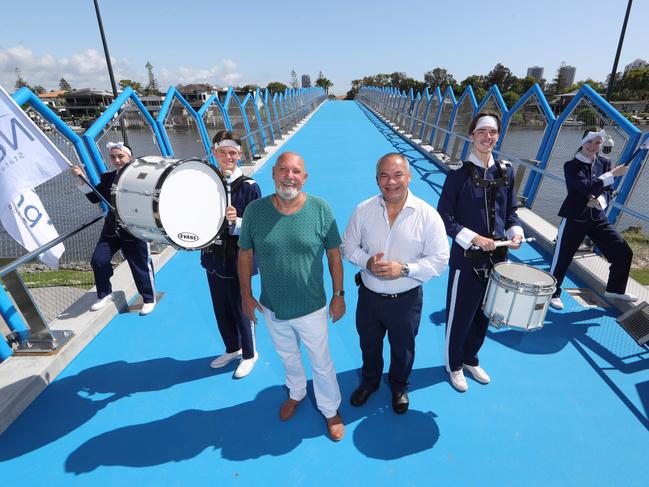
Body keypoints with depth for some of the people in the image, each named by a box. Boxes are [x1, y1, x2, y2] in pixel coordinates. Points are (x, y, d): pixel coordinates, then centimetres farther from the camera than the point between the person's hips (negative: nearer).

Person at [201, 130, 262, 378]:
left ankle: (249, 354, 35)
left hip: (237, 261, -5)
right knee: (221, 309, 20)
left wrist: (235, 221, -30)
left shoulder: (249, 186, -13)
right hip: (213, 258, 5)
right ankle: (232, 348, 44)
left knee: (241, 309, 10)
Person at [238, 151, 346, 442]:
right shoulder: (255, 210, -13)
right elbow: (245, 255, -2)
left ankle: (330, 410, 46)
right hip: (271, 308, 2)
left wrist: (339, 294, -3)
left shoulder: (321, 210, -17)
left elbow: (334, 255, -7)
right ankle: (296, 393, 59)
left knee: (322, 363, 18)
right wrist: (246, 296, 0)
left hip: (311, 309, -2)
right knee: (288, 358, 28)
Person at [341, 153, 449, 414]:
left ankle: (399, 386, 55)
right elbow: (348, 245, 0)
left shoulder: (428, 215, -17)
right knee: (369, 345, 26)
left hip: (406, 300, -1)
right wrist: (366, 261, -20)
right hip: (369, 296, 2)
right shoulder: (363, 210, -10)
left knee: (402, 349, 23)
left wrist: (404, 269, -27)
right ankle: (369, 381, 57)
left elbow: (439, 260, -14)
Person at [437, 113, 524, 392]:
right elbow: (445, 218, -12)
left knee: (484, 314, 19)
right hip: (466, 258, -5)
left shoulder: (505, 172, 5)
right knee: (460, 316, 9)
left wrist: (515, 232, -6)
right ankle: (454, 366, 34)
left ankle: (471, 360, 43)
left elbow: (510, 212, 13)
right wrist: (474, 238, -21)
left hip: (497, 257, 6)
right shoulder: (459, 173, -10)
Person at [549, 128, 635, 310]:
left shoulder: (604, 162, 7)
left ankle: (615, 289, 29)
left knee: (624, 252, 7)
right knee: (562, 258, -1)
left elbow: (607, 191, 7)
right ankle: (553, 293, 19)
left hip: (598, 218, 6)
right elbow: (587, 187, -23)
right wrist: (613, 174, -22)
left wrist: (599, 201, -13)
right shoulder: (571, 166, -10)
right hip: (574, 218, -5)